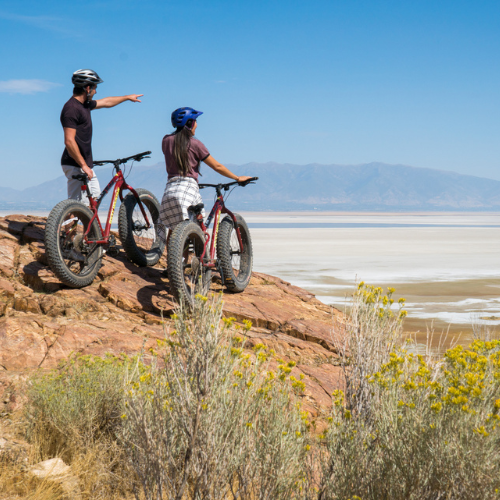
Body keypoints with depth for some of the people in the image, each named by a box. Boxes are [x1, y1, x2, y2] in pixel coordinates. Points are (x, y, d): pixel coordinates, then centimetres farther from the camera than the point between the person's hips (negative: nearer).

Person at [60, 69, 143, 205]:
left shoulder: (84, 105, 13)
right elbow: (69, 141, -24)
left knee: (95, 195, 14)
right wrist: (83, 165, -23)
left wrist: (128, 97, 44)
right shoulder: (71, 108, -18)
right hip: (75, 166, -10)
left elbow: (106, 102, 32)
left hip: (85, 164, 10)